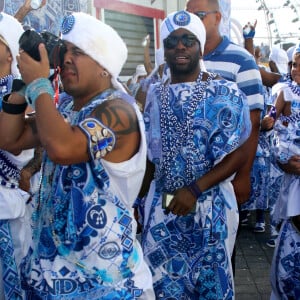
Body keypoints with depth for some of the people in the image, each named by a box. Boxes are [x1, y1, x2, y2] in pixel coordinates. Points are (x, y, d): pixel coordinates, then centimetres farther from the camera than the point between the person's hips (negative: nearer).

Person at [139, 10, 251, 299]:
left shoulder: (225, 93, -7)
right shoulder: (155, 94, 6)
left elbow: (238, 154, -11)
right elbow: (150, 153, 11)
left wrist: (195, 190, -20)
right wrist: (140, 198, 9)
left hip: (209, 205, -3)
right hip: (160, 204, 4)